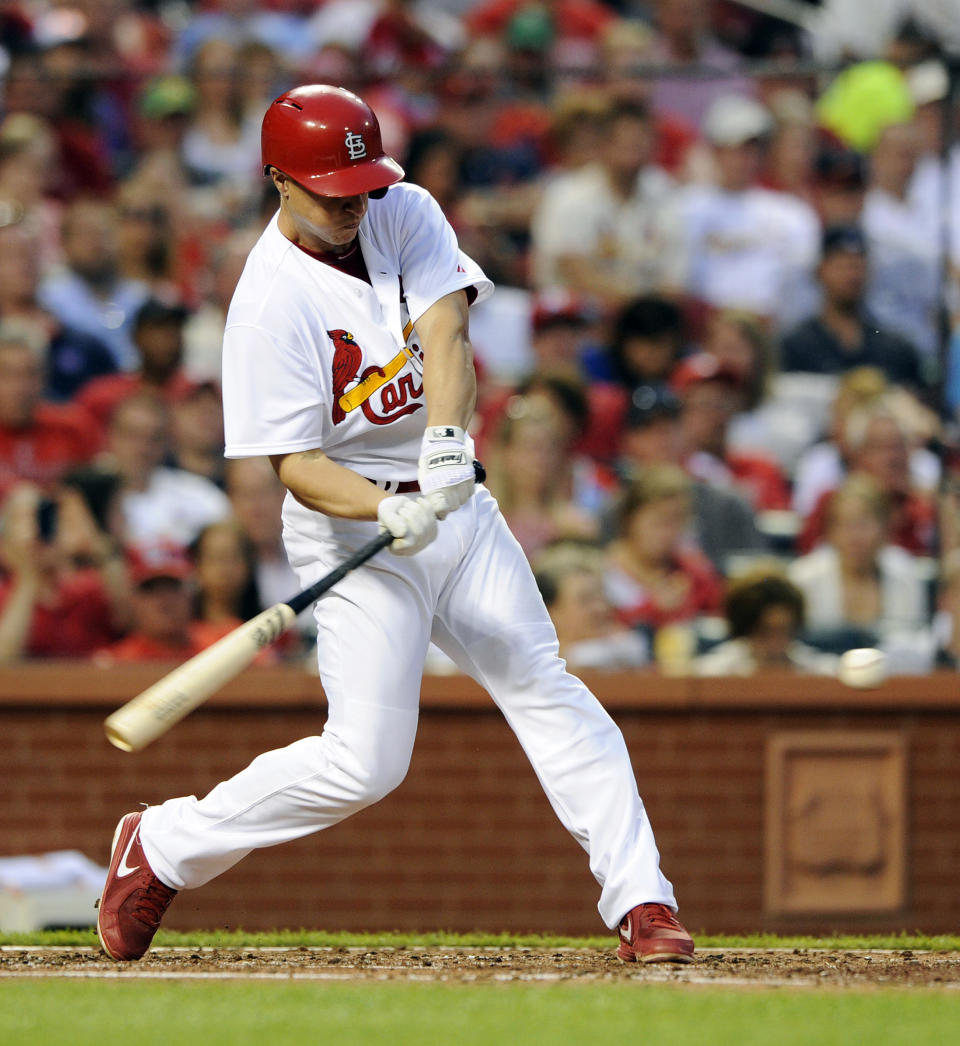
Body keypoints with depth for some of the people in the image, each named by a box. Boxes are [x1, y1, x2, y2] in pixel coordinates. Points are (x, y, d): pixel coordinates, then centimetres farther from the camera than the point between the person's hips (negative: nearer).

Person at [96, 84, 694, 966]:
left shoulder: (407, 216, -1)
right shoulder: (270, 305, -18)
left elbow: (446, 334, -15)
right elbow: (294, 464, -18)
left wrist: (446, 442, -34)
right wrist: (389, 511, -36)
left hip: (456, 503, 6)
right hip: (353, 525, -6)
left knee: (547, 693, -4)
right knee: (366, 762, -10)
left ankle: (641, 902, -4)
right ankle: (163, 845, 7)